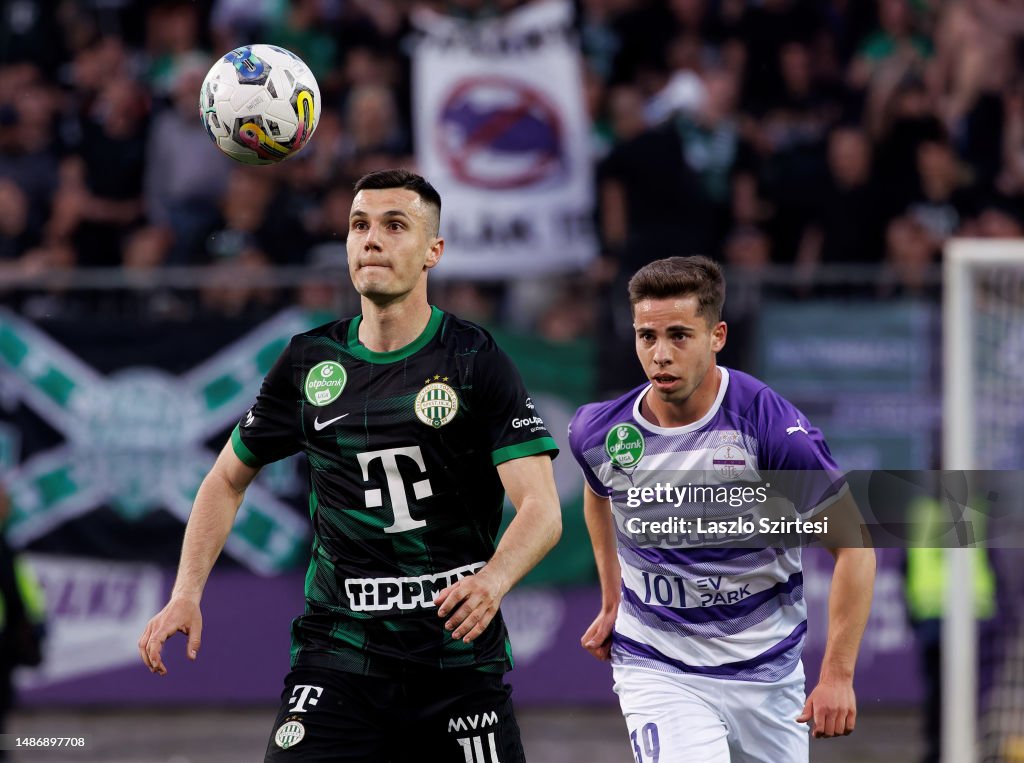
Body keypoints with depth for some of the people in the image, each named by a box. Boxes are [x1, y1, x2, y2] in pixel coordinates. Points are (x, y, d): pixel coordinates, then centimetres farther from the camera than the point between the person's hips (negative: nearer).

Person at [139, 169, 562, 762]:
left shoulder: (479, 362, -4)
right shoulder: (309, 362, 6)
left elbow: (542, 510, -12)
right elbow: (228, 479, 19)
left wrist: (493, 580, -33)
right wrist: (186, 594, 5)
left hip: (459, 660, -1)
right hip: (337, 655, 2)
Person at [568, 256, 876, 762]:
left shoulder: (772, 425, -17)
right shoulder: (597, 431, -7)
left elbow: (854, 546, -11)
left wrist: (837, 675, -16)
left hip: (766, 671, 0)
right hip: (654, 666, 0)